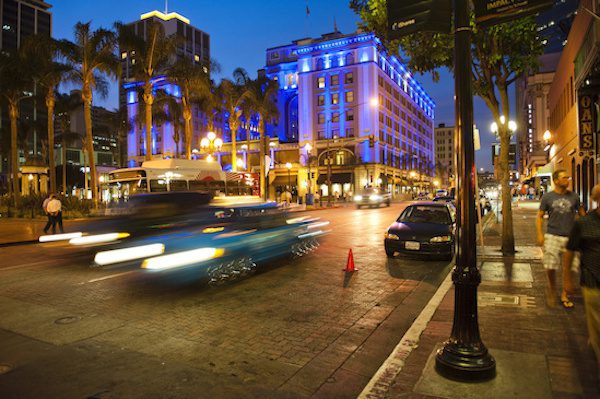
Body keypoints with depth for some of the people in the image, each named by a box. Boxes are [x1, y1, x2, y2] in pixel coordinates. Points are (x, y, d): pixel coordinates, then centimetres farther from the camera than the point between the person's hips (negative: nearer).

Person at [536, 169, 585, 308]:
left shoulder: (573, 196, 6)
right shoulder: (547, 197, 0)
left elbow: (581, 213, 16)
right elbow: (539, 216, 3)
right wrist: (540, 235, -7)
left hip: (570, 237, 2)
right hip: (552, 236, -2)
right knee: (550, 266, -5)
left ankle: (564, 295, 22)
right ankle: (552, 288, 23)